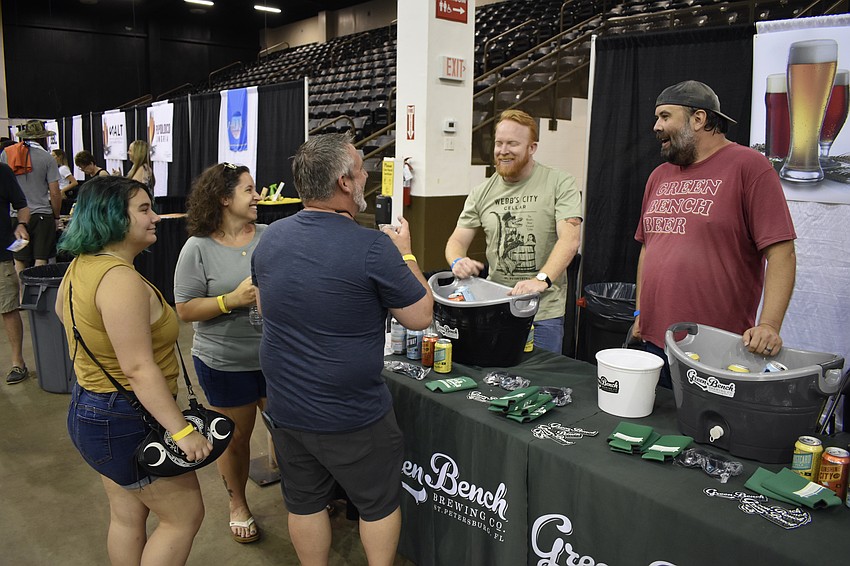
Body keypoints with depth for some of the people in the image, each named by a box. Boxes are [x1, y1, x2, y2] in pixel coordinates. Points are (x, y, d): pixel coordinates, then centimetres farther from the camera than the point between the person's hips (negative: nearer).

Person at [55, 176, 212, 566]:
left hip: (90, 407, 10)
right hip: (126, 421, -10)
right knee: (184, 516, 4)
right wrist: (181, 431, -27)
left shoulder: (80, 267, 5)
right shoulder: (120, 279, -26)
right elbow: (139, 368, -30)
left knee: (127, 516, 22)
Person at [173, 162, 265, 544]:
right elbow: (185, 310, -10)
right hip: (225, 362, -2)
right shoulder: (199, 248, -10)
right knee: (235, 436, 14)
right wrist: (232, 300, -22)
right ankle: (238, 505, 37)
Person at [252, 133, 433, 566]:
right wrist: (405, 254, 1)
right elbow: (420, 316, -12)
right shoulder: (373, 248, -22)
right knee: (378, 501, 17)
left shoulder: (270, 238, -3)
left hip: (285, 409, 6)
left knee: (304, 501, 21)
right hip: (352, 416, -5)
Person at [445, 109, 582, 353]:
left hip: (544, 313, -3)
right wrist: (457, 261, -16)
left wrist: (542, 280, -31)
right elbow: (457, 240, 8)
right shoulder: (482, 193, 8)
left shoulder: (560, 184, -5)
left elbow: (569, 239, -16)